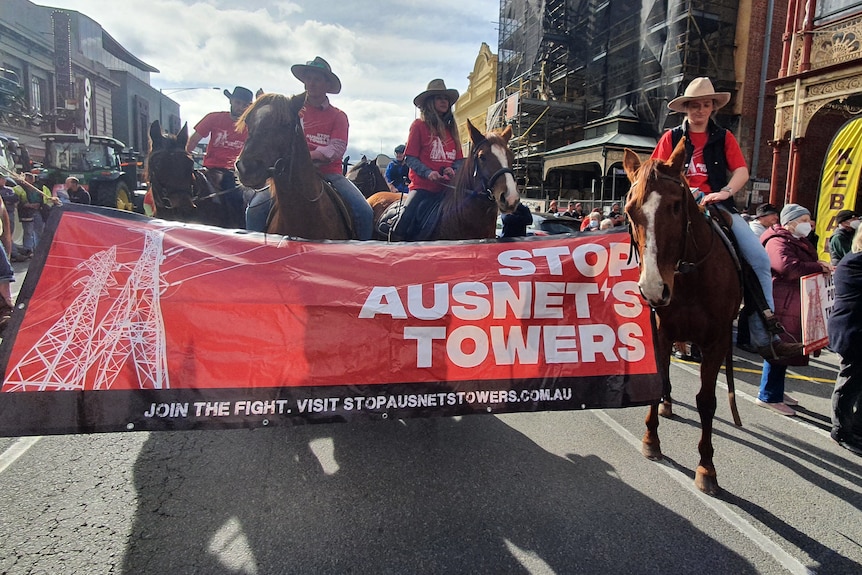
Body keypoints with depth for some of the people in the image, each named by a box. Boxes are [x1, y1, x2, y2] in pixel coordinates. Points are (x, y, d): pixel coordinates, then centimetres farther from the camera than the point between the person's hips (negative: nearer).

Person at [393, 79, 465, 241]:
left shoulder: (452, 128, 15)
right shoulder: (419, 125, 1)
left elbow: (459, 159, 14)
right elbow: (410, 157, -4)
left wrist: (453, 170, -9)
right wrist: (429, 173, -18)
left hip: (448, 187, 5)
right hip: (422, 186, -5)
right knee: (407, 223, -19)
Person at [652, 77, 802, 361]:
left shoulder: (724, 137, 15)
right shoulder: (672, 137, 12)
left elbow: (741, 171, 4)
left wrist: (726, 191, -16)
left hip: (718, 206, 2)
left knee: (760, 259, -14)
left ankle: (765, 336, -11)